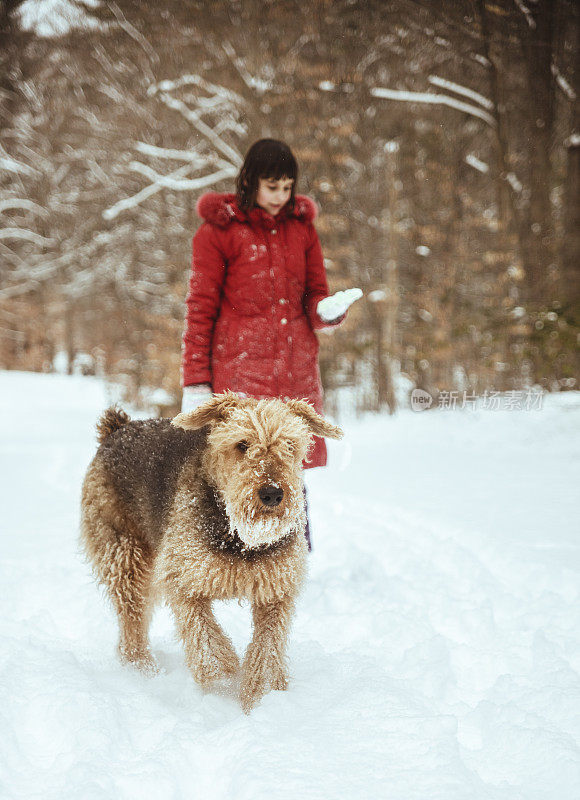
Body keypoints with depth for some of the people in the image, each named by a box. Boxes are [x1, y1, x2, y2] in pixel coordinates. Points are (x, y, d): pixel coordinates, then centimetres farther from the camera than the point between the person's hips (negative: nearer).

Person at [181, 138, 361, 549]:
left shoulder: (302, 226, 11)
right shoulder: (219, 230, -1)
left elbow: (314, 296, 15)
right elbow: (201, 309, 0)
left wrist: (328, 310, -10)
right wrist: (196, 381, -5)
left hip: (296, 371, 4)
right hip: (240, 369, -3)